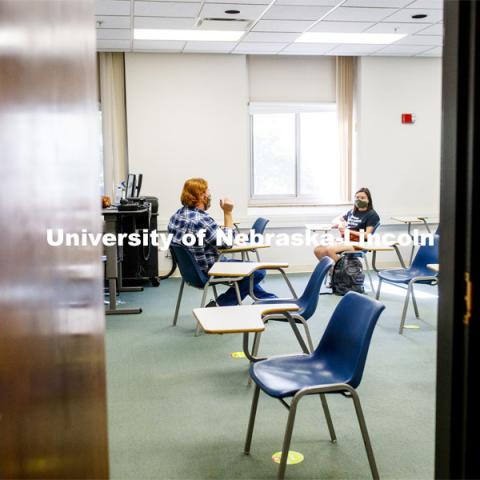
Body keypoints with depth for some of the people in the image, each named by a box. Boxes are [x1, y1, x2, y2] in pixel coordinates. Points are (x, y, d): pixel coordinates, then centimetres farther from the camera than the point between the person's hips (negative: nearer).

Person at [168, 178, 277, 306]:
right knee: (258, 271, -4)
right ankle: (220, 304, 2)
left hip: (191, 267, 10)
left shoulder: (178, 214, 2)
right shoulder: (201, 220, -28)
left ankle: (267, 298, 38)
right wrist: (227, 213, -17)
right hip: (206, 272, -10)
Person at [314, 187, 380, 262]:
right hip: (345, 241, 7)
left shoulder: (372, 215, 2)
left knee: (330, 249, -31)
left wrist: (349, 231, -11)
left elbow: (367, 235, -8)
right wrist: (340, 224, 5)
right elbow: (335, 220, 29)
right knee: (318, 250, -14)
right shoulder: (352, 212, 22)